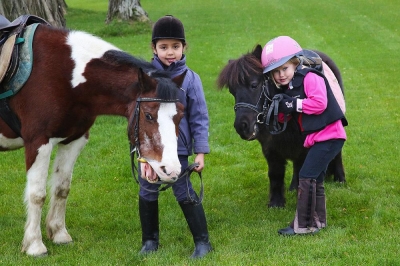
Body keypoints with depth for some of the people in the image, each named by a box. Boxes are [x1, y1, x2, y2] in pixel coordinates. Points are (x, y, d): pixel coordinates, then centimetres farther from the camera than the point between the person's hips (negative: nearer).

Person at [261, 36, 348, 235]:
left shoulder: (310, 77, -12)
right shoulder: (287, 89, 14)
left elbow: (319, 103, -24)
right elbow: (286, 116, 15)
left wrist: (294, 104, -20)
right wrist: (282, 110, -5)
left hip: (329, 135, -10)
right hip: (316, 137, 10)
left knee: (307, 176, -11)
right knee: (315, 179, 17)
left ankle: (303, 225, -6)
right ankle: (318, 221, 29)